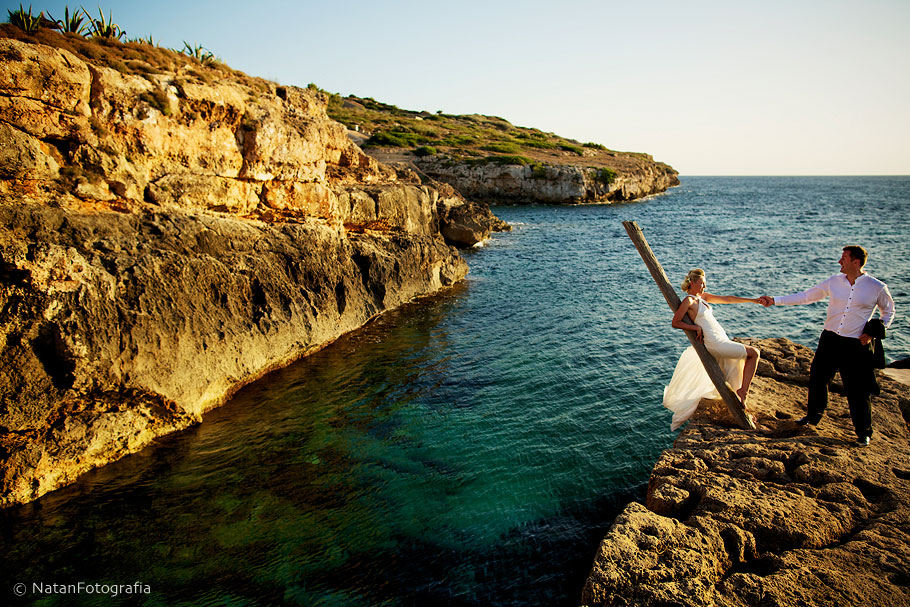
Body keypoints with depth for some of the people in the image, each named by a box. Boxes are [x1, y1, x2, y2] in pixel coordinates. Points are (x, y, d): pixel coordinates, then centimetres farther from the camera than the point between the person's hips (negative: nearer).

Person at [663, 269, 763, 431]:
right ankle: (743, 391, -1)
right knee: (754, 353, -2)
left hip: (721, 342, 9)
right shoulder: (689, 300, -8)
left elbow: (726, 299, 19)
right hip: (715, 344, -9)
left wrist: (753, 300, 18)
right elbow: (675, 323, -8)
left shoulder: (702, 297, 17)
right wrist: (696, 327, -16)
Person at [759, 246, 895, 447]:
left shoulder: (877, 288, -5)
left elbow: (888, 312, 10)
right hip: (829, 339, 4)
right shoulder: (834, 282, 2)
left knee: (857, 390, -1)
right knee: (817, 378, 13)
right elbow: (806, 296, 7)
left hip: (856, 345, -4)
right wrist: (774, 301, 2)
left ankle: (864, 432, 18)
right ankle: (813, 416, 35)